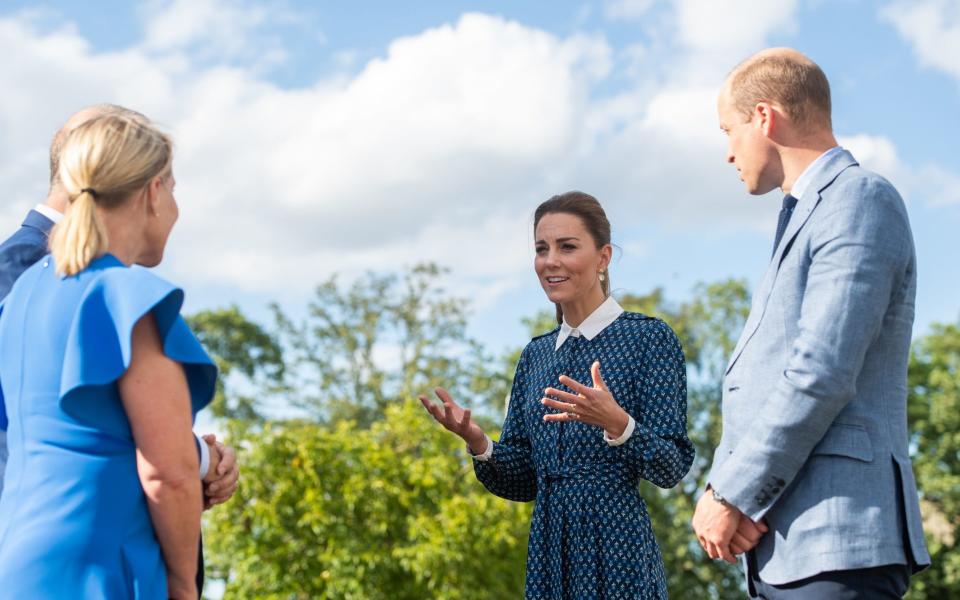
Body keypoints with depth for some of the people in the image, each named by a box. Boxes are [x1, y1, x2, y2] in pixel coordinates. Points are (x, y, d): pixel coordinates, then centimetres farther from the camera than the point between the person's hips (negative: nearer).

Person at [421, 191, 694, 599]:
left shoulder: (648, 337, -5)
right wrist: (478, 443, -8)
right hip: (548, 555, 5)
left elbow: (672, 468, -9)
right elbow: (521, 483, 10)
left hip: (619, 555, -5)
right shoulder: (537, 354, 10)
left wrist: (617, 425, -26)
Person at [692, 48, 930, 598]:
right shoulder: (804, 220, 22)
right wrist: (722, 487, 0)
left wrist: (732, 497, -12)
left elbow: (821, 374, -18)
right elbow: (753, 376, 16)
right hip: (783, 543, 9)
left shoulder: (861, 200, -7)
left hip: (834, 542, -9)